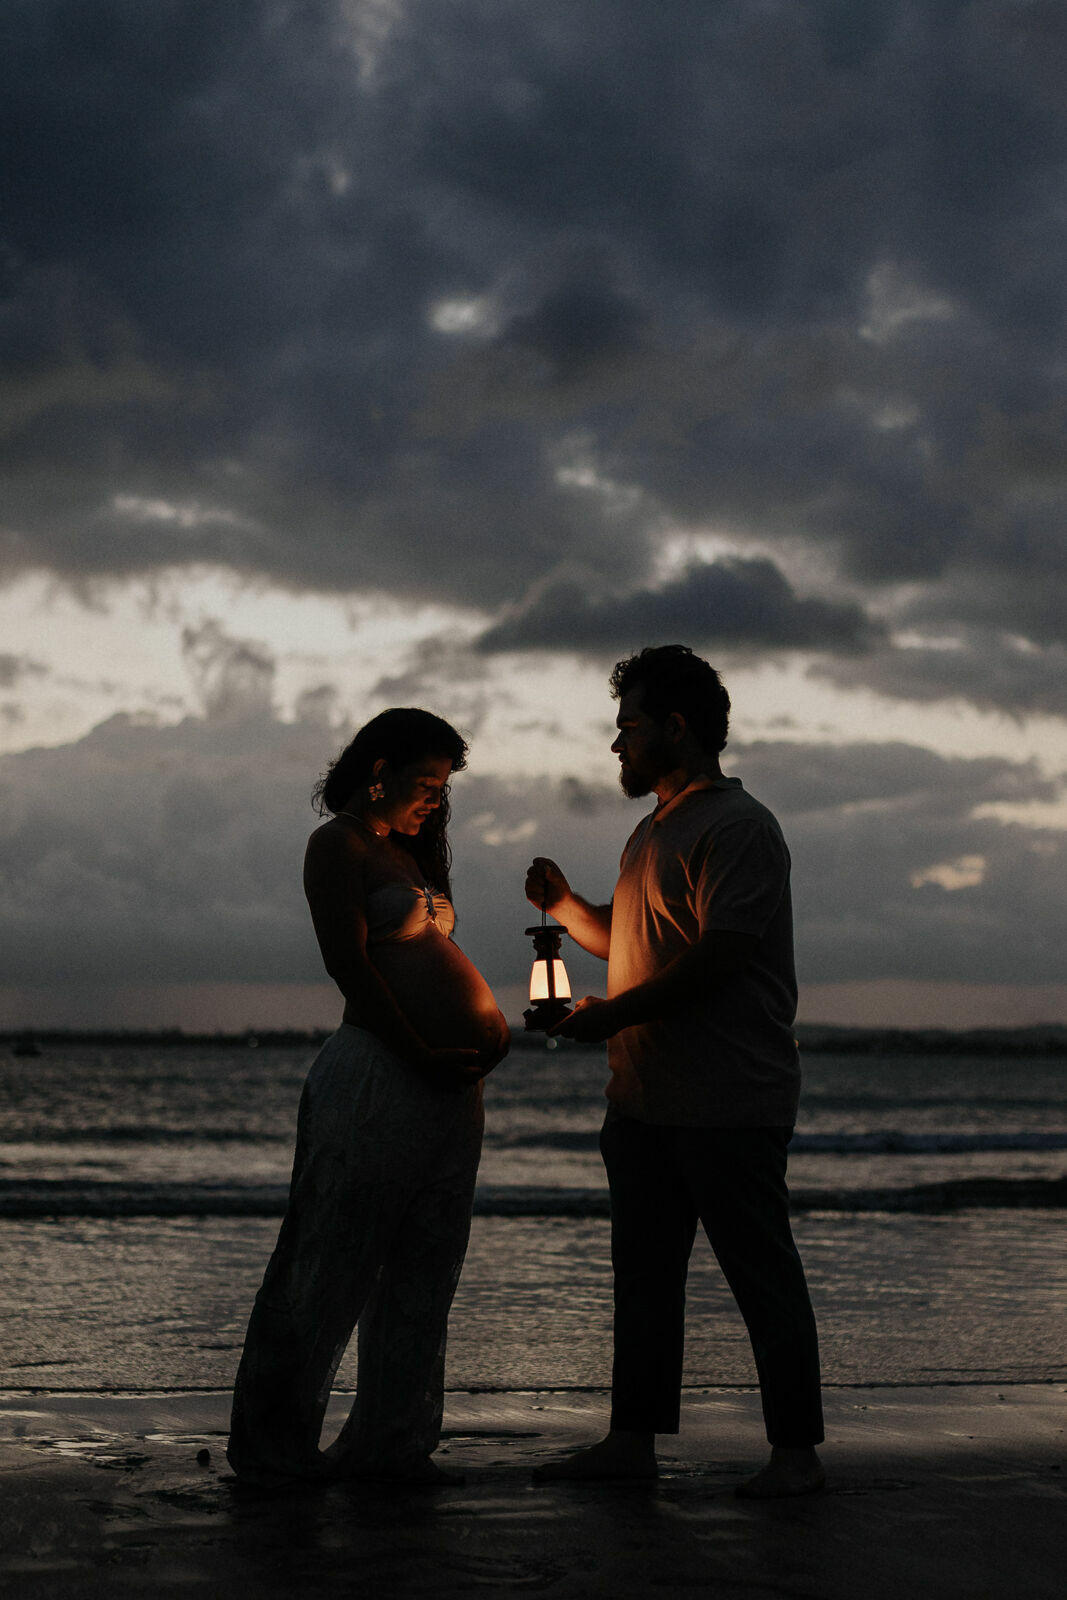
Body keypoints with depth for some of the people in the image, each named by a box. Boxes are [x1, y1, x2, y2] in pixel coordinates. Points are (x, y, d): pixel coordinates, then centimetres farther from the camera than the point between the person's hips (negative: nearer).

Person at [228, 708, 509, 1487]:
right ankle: (272, 1442, 6)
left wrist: (488, 1029, 4)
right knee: (333, 1261, -3)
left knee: (423, 1274, 9)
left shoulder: (407, 851, 23)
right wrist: (419, 1054, -17)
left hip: (450, 1081, 9)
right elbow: (348, 961, -13)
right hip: (379, 1073, -9)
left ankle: (390, 1437, 15)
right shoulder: (340, 844, -3)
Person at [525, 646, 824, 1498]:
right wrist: (566, 904, 9)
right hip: (646, 1099, 9)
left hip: (730, 1102, -9)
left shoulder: (739, 827, -10)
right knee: (644, 1270, 10)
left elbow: (722, 954, -19)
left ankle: (796, 1449, 4)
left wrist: (615, 1013, -16)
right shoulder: (653, 832, 20)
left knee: (761, 1270, -2)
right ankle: (632, 1438, 15)